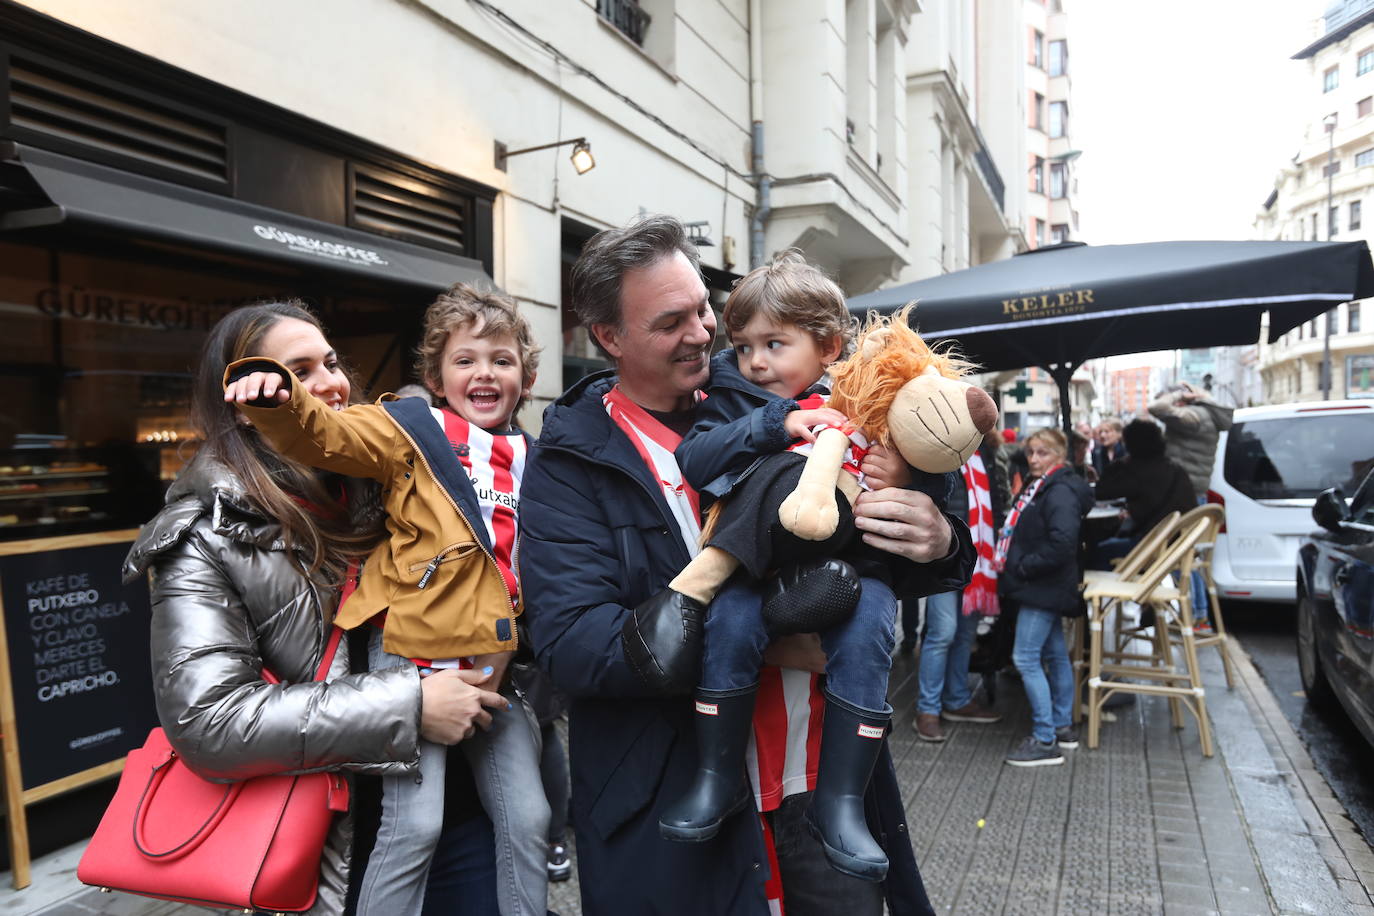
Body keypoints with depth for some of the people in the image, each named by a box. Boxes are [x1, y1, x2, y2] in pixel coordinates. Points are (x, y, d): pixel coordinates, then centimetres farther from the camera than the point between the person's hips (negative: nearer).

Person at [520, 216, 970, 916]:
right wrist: (762, 641, -24)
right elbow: (570, 640, -18)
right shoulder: (572, 460, -8)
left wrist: (939, 543, -18)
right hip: (676, 823, -3)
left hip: (824, 787, 3)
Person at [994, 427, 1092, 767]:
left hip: (1044, 589, -10)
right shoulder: (1040, 487, 14)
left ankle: (1045, 740, -2)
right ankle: (1063, 727, 30)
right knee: (1055, 655, 17)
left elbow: (1062, 543, -27)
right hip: (1044, 589, 10)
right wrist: (1013, 564, 8)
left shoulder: (1060, 492, -17)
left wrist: (1025, 567, -19)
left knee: (1025, 657, -8)